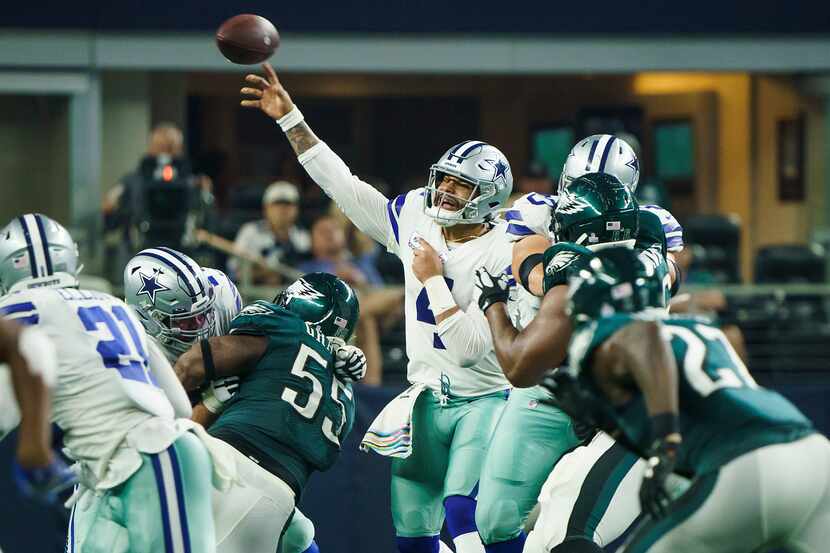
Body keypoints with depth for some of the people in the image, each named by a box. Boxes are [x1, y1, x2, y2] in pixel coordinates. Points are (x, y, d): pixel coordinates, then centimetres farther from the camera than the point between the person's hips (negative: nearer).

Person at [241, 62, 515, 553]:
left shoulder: (502, 257, -17)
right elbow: (344, 186, 6)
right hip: (426, 400, 6)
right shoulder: (417, 219, 1)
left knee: (464, 509, -26)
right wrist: (290, 119, 3)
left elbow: (469, 348, -22)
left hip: (483, 400, -6)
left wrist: (433, 280, -20)